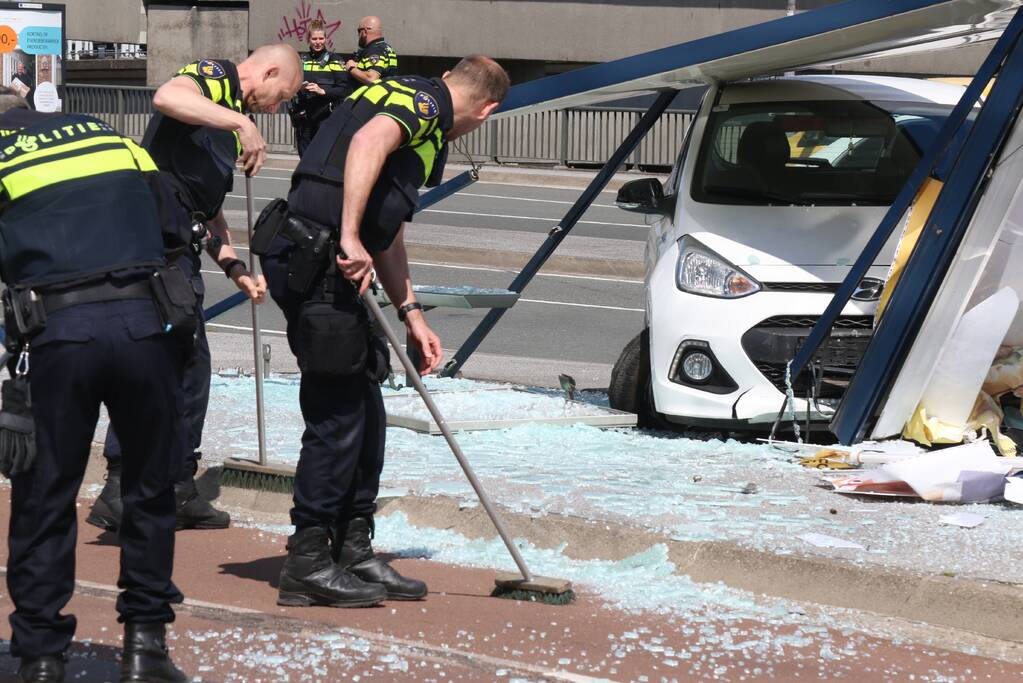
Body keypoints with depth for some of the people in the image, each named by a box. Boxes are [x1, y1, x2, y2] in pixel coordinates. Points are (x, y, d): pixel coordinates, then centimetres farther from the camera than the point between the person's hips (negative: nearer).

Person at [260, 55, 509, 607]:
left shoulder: (424, 119, 27)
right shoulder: (423, 101, -4)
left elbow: (388, 233, 30)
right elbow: (369, 141, -27)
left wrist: (410, 313, 25)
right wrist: (349, 238, -30)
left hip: (332, 267, 10)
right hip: (314, 264, -10)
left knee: (365, 415, 14)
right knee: (337, 415, -6)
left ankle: (354, 553, 21)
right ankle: (308, 561, 1)